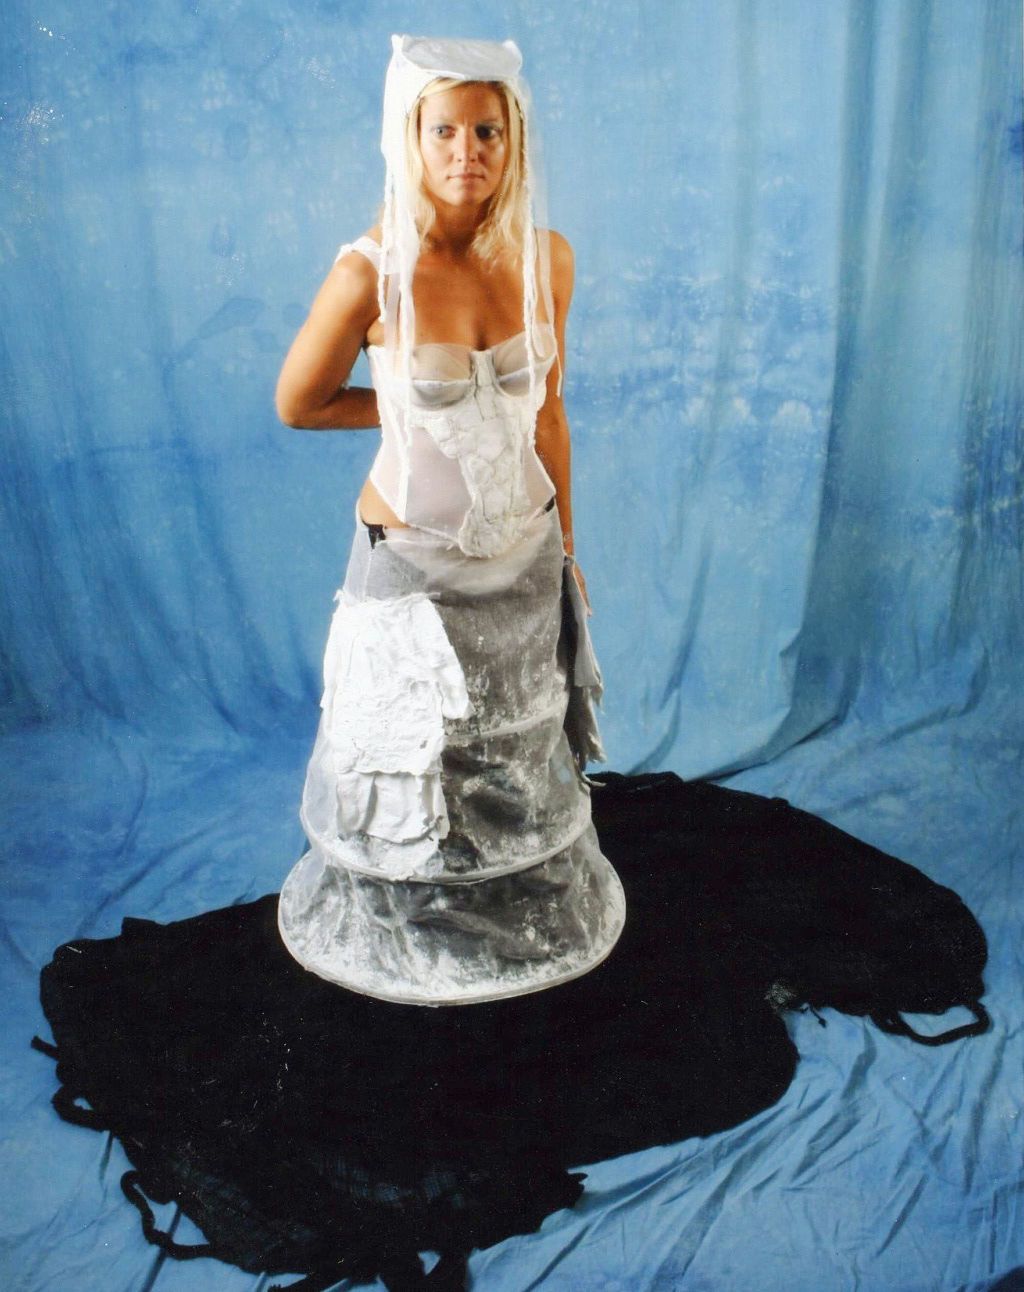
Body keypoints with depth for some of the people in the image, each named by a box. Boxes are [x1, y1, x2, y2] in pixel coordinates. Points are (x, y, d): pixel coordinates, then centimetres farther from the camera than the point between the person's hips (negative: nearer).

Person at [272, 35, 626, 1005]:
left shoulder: (546, 259, -5)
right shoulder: (372, 273, -18)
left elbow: (548, 412, 5)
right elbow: (297, 405, -5)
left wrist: (565, 542, 10)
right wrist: (417, 406, -8)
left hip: (522, 552, 4)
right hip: (414, 561, -3)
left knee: (518, 751, 21)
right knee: (416, 759, 14)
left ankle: (521, 910, 47)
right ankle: (411, 935, 41)